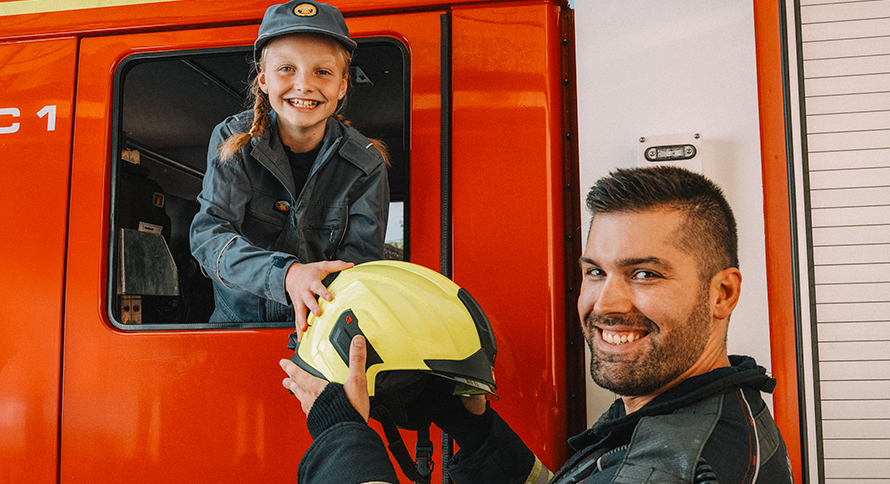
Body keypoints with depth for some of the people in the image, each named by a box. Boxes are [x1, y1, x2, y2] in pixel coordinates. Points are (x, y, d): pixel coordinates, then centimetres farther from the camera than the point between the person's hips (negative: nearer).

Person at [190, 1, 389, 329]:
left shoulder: (365, 164, -7)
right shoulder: (233, 141, -7)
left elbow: (361, 257, -12)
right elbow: (208, 235, -17)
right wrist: (287, 275, -36)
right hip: (237, 318, 1)